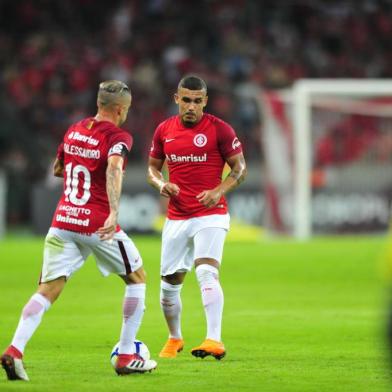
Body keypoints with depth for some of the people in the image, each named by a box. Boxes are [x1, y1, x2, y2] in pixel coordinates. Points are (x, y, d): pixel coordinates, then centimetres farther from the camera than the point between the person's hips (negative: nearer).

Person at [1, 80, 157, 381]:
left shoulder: (73, 131, 13)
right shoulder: (118, 137, -7)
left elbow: (57, 169, 27)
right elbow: (113, 169, -27)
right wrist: (114, 213, -39)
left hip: (62, 223, 5)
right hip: (97, 226, -5)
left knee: (48, 290, 1)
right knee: (137, 277, 16)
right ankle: (126, 357, 14)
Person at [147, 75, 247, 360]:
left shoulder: (219, 129, -5)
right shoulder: (164, 130, 7)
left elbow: (240, 168, -2)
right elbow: (153, 167, 17)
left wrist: (219, 191, -18)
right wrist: (161, 184, -6)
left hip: (211, 216, -5)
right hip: (176, 217, 5)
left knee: (207, 272, -24)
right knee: (169, 284, 9)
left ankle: (215, 340, -31)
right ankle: (174, 339, 32)